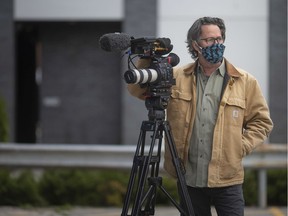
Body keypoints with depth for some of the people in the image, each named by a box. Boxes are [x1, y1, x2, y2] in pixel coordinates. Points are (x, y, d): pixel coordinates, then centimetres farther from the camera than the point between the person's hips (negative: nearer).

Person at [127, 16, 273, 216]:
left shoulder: (245, 81, 3)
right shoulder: (177, 77, 7)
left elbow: (261, 121, 6)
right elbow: (137, 89, 6)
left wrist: (241, 147, -7)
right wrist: (148, 61, -10)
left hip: (227, 179, -2)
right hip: (188, 178, 2)